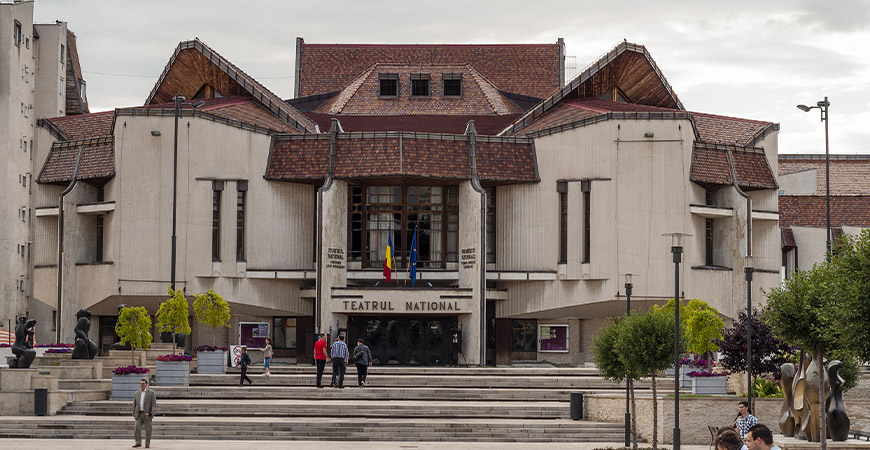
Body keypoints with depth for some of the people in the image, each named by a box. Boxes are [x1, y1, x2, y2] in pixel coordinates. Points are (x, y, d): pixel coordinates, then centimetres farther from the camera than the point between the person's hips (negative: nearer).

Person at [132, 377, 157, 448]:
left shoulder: (151, 393, -1)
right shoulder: (137, 393, 11)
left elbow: (154, 404, -7)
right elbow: (134, 404, 14)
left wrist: (152, 412, -19)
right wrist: (134, 414, 9)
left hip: (147, 414, -3)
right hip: (139, 414, 3)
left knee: (148, 429, 0)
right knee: (137, 428, -11)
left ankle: (147, 443, 9)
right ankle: (138, 442, -9)